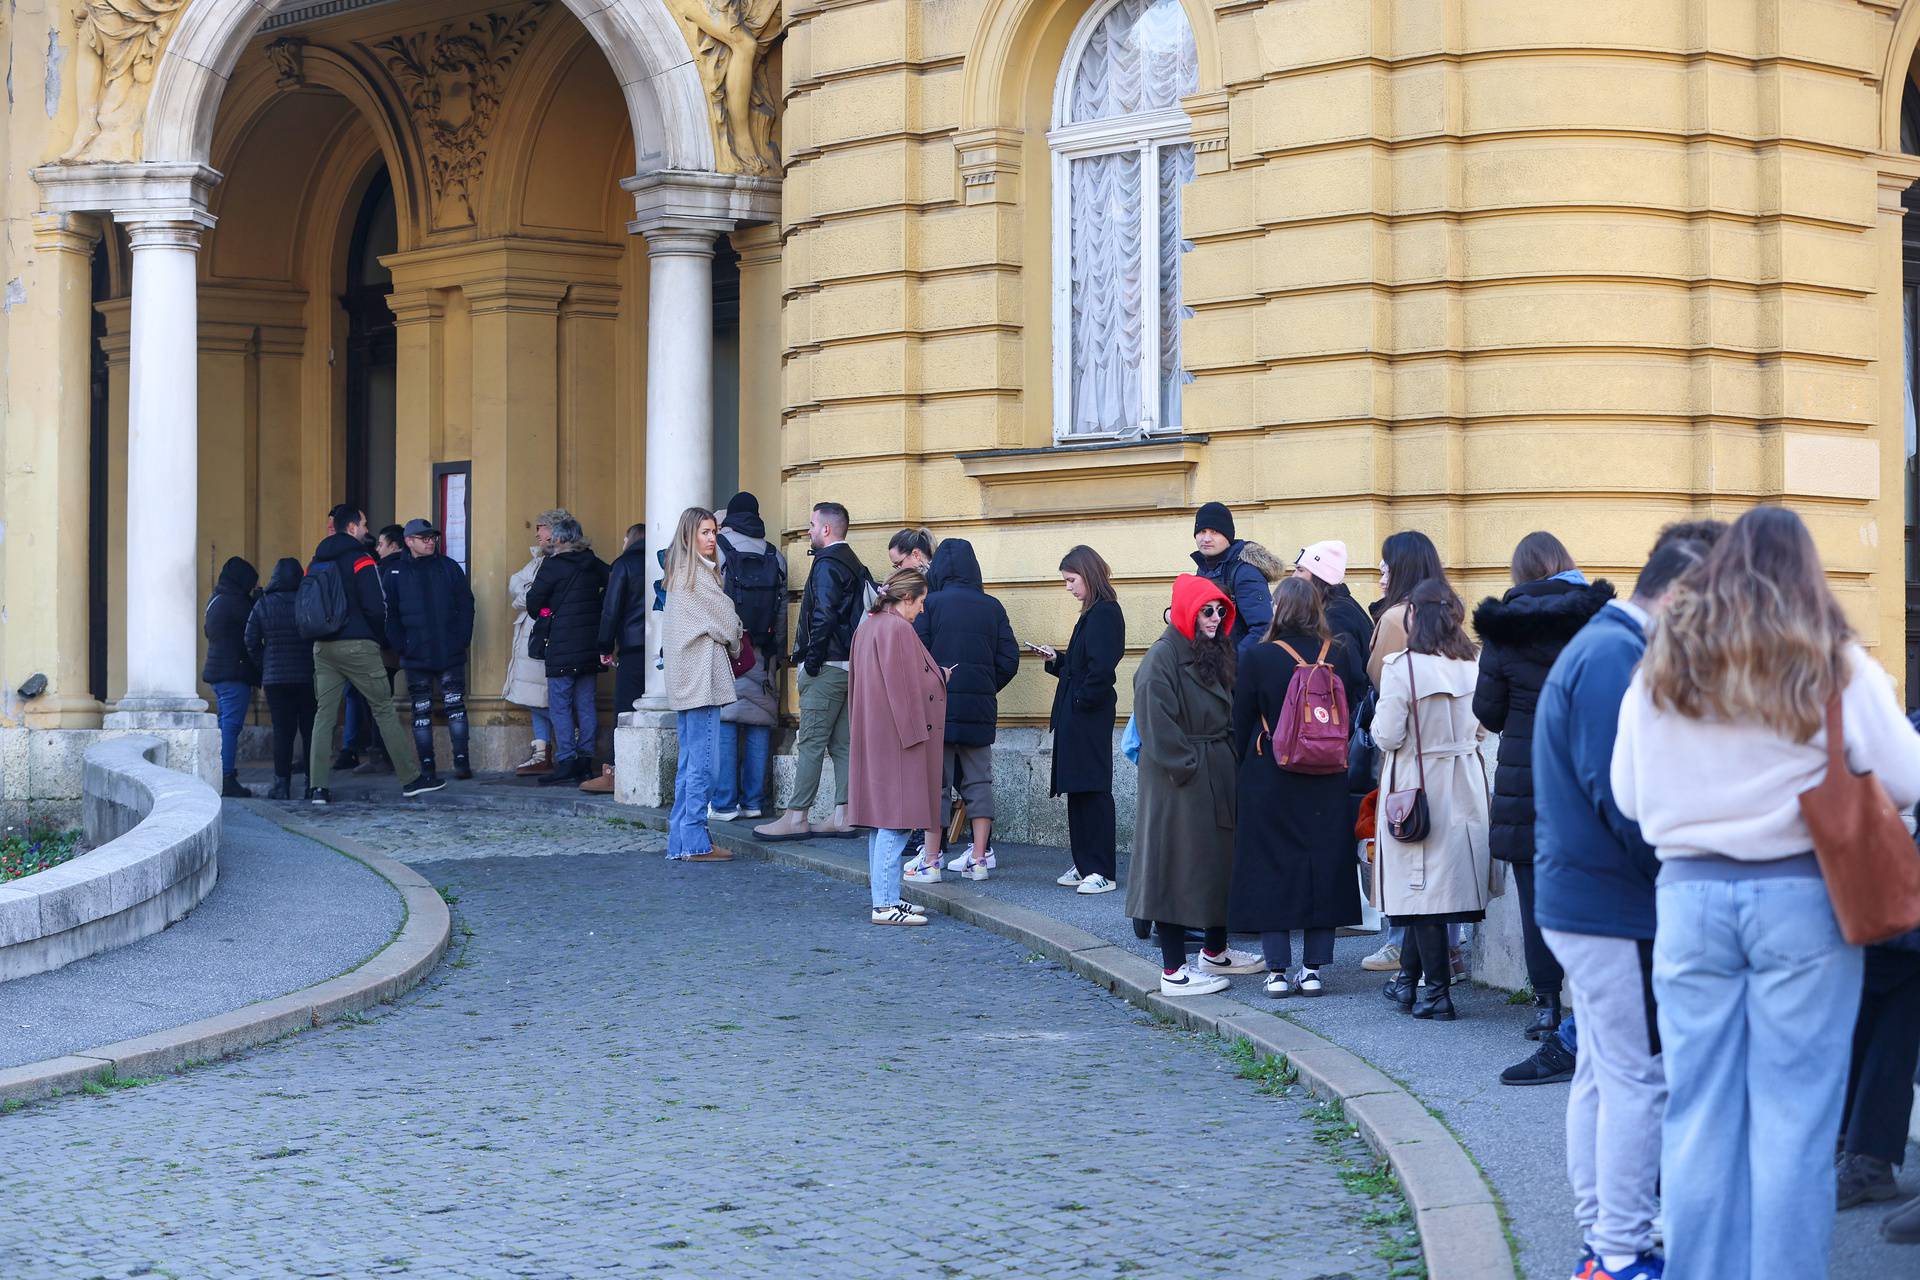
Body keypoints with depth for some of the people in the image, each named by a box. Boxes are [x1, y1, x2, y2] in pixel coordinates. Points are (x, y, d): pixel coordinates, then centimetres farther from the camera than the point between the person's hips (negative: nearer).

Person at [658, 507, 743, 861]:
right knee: (701, 763, -7)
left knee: (689, 762, 12)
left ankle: (680, 841, 14)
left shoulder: (680, 573, 17)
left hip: (685, 682, 10)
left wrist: (724, 645, 12)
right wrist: (734, 645, 13)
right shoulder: (698, 575, -12)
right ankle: (695, 842, -7)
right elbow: (726, 621, -6)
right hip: (702, 679, -10)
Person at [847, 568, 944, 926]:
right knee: (896, 821, -9)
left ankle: (886, 897, 17)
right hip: (898, 737, -10)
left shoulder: (868, 627, 14)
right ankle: (885, 904, -11)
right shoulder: (897, 629, -15)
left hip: (874, 739, 10)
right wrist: (914, 733, -15)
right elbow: (903, 688, -19)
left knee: (883, 822, 13)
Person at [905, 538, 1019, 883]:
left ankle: (930, 861, 2)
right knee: (979, 781, 11)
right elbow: (1009, 660, 3)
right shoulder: (992, 607, 4)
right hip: (981, 709, 3)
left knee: (937, 781, 2)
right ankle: (979, 858, 10)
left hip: (939, 705, -3)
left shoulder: (930, 604, -6)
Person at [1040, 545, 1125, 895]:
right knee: (1078, 790, 13)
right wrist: (1056, 660, 9)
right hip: (1077, 716, 10)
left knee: (1093, 790, -7)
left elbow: (1101, 667, -23)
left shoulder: (1104, 613, -14)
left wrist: (1082, 699, -16)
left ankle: (1103, 871, -5)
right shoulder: (1093, 613, 16)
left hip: (1090, 717, -10)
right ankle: (1084, 866, 19)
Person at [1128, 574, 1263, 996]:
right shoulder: (1162, 657, -14)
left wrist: (1229, 760, 10)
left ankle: (1214, 951, 31)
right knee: (1179, 865, -6)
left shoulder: (1213, 654, 14)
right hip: (1180, 785, -9)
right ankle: (1174, 971, -3)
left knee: (1219, 862, 16)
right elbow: (1157, 724, -20)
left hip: (1217, 776, 9)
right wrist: (1186, 767, -18)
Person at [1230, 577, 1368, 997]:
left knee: (1271, 869, 5)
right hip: (1328, 784, 2)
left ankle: (1277, 970, 2)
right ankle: (1313, 968, 9)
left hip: (1270, 781, -2)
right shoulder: (1341, 655, -3)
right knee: (1324, 866, 9)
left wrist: (1243, 764, 10)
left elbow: (1241, 725, -3)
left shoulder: (1257, 658, -10)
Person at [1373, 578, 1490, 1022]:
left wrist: (1379, 718, 6)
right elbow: (1484, 727, 9)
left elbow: (1388, 735, -15)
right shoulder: (1473, 665, -1)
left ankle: (1437, 990, 2)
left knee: (1424, 883, 1)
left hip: (1416, 785, -5)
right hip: (1464, 783, 5)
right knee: (1441, 881, 13)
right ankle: (1409, 979, 23)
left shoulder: (1402, 667, -16)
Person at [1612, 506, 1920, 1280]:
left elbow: (1629, 795, 7)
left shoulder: (1661, 667, 4)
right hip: (1802, 897, -3)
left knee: (1698, 1114, 7)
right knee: (1794, 1117, 2)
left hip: (1691, 895, 3)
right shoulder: (1836, 666, -4)